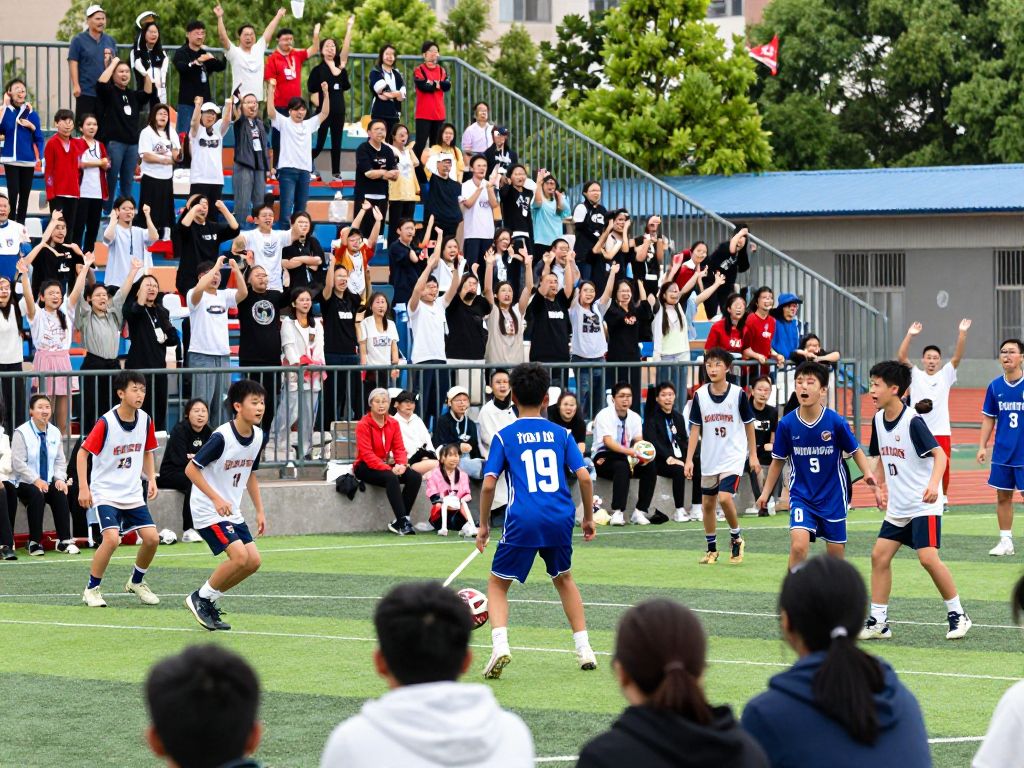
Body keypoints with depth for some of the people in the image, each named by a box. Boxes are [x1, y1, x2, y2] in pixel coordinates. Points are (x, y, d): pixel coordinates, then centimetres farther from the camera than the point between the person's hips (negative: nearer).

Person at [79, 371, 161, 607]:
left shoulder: (145, 421, -1)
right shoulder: (106, 423, -17)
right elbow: (83, 452, -9)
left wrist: (151, 479, 4)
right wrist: (83, 488, -14)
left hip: (133, 494, 5)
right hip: (105, 493, -5)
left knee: (152, 538, -5)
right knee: (112, 538, -22)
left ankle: (137, 582, 21)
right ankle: (92, 589, -3)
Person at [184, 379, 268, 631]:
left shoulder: (258, 436, 2)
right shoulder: (222, 437, -21)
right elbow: (191, 469, -18)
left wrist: (260, 511, 12)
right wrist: (217, 499, -24)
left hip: (232, 511, 8)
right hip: (208, 511, -8)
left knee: (254, 561, -1)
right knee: (240, 556, -20)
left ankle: (207, 601, 14)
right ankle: (200, 598, 0)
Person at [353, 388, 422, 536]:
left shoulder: (393, 424, 8)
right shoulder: (363, 425, -10)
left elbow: (399, 448, 3)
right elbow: (367, 454, -19)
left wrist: (402, 464, -20)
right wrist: (389, 469, -29)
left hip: (385, 465, 6)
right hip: (365, 467, -6)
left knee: (415, 476, -17)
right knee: (391, 478, -35)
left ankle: (398, 523, -18)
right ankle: (403, 521, -37)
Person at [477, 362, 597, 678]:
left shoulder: (504, 436, 3)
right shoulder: (560, 434, 9)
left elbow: (488, 484, -3)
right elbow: (584, 477, 3)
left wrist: (483, 525, 8)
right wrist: (589, 518, 15)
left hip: (522, 521, -3)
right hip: (560, 520, 3)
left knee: (497, 584, 11)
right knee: (563, 579, 26)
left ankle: (500, 645, -13)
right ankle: (584, 649, 21)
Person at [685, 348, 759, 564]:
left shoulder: (738, 394, -8)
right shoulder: (700, 395, -2)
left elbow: (749, 424, 2)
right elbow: (695, 428, 3)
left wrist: (753, 455, 3)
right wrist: (689, 459, -1)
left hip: (733, 455, -4)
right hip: (709, 457, 4)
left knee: (725, 497, -20)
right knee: (707, 503, 9)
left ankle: (737, 538, 4)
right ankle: (712, 548, 24)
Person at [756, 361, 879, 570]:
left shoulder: (836, 422, -13)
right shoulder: (787, 424, -9)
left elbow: (855, 451, 0)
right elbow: (778, 460, 6)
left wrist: (868, 474, -17)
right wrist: (766, 492, 8)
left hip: (833, 496, 0)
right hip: (801, 496, 0)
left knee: (836, 552, 8)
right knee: (798, 545, -20)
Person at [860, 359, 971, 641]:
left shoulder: (912, 421, -17)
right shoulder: (878, 420, 6)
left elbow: (939, 454, -24)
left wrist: (933, 484, -38)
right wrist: (883, 487, 14)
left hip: (923, 505, -8)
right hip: (897, 507, 8)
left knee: (928, 557, -16)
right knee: (880, 555, 1)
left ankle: (957, 614, -1)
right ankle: (878, 621, 7)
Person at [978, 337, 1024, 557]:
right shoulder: (995, 387, 4)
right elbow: (988, 419, 11)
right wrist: (982, 446, 5)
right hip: (1002, 454, 4)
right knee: (1003, 496, 7)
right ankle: (1006, 542, 16)